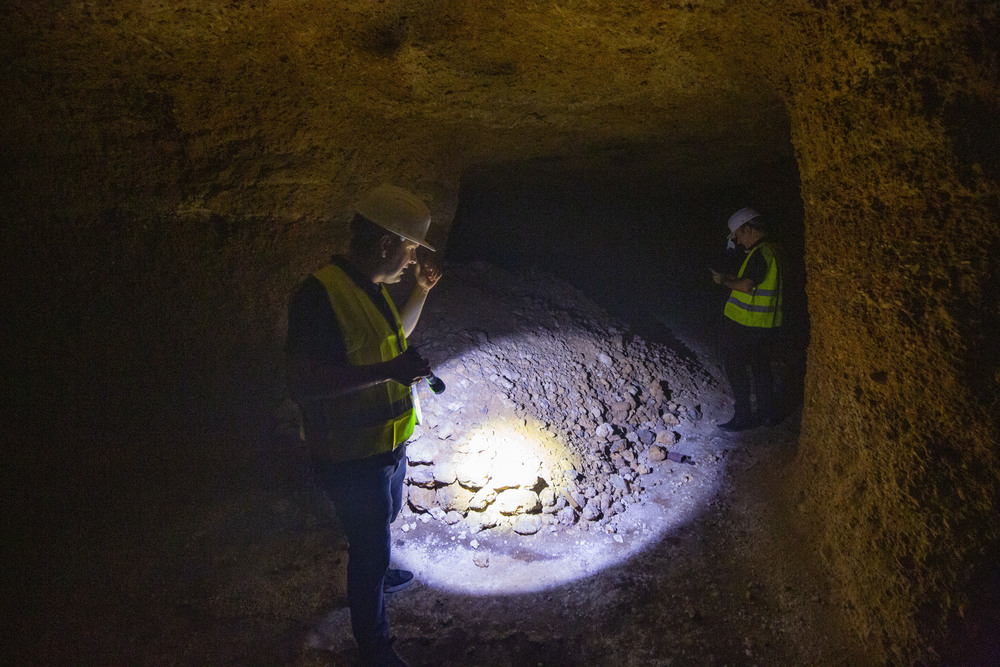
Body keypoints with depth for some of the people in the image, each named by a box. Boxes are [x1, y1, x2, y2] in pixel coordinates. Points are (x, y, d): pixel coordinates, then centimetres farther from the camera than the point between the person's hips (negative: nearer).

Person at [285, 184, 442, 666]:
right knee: (369, 547, 8)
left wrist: (421, 291, 8)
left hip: (388, 443, 9)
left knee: (382, 524, 32)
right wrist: (388, 370, -39)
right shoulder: (320, 294, -28)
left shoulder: (372, 286, 2)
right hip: (352, 457, -9)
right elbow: (302, 381, -35)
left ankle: (374, 577, 60)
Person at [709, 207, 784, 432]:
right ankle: (768, 413, 25)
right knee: (761, 367, 17)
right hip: (766, 324, 10)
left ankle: (743, 417, 3)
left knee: (735, 368, -1)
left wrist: (724, 280, -8)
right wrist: (727, 277, 14)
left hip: (744, 324, -10)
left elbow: (746, 286, -24)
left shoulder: (759, 253, -19)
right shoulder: (770, 249, 13)